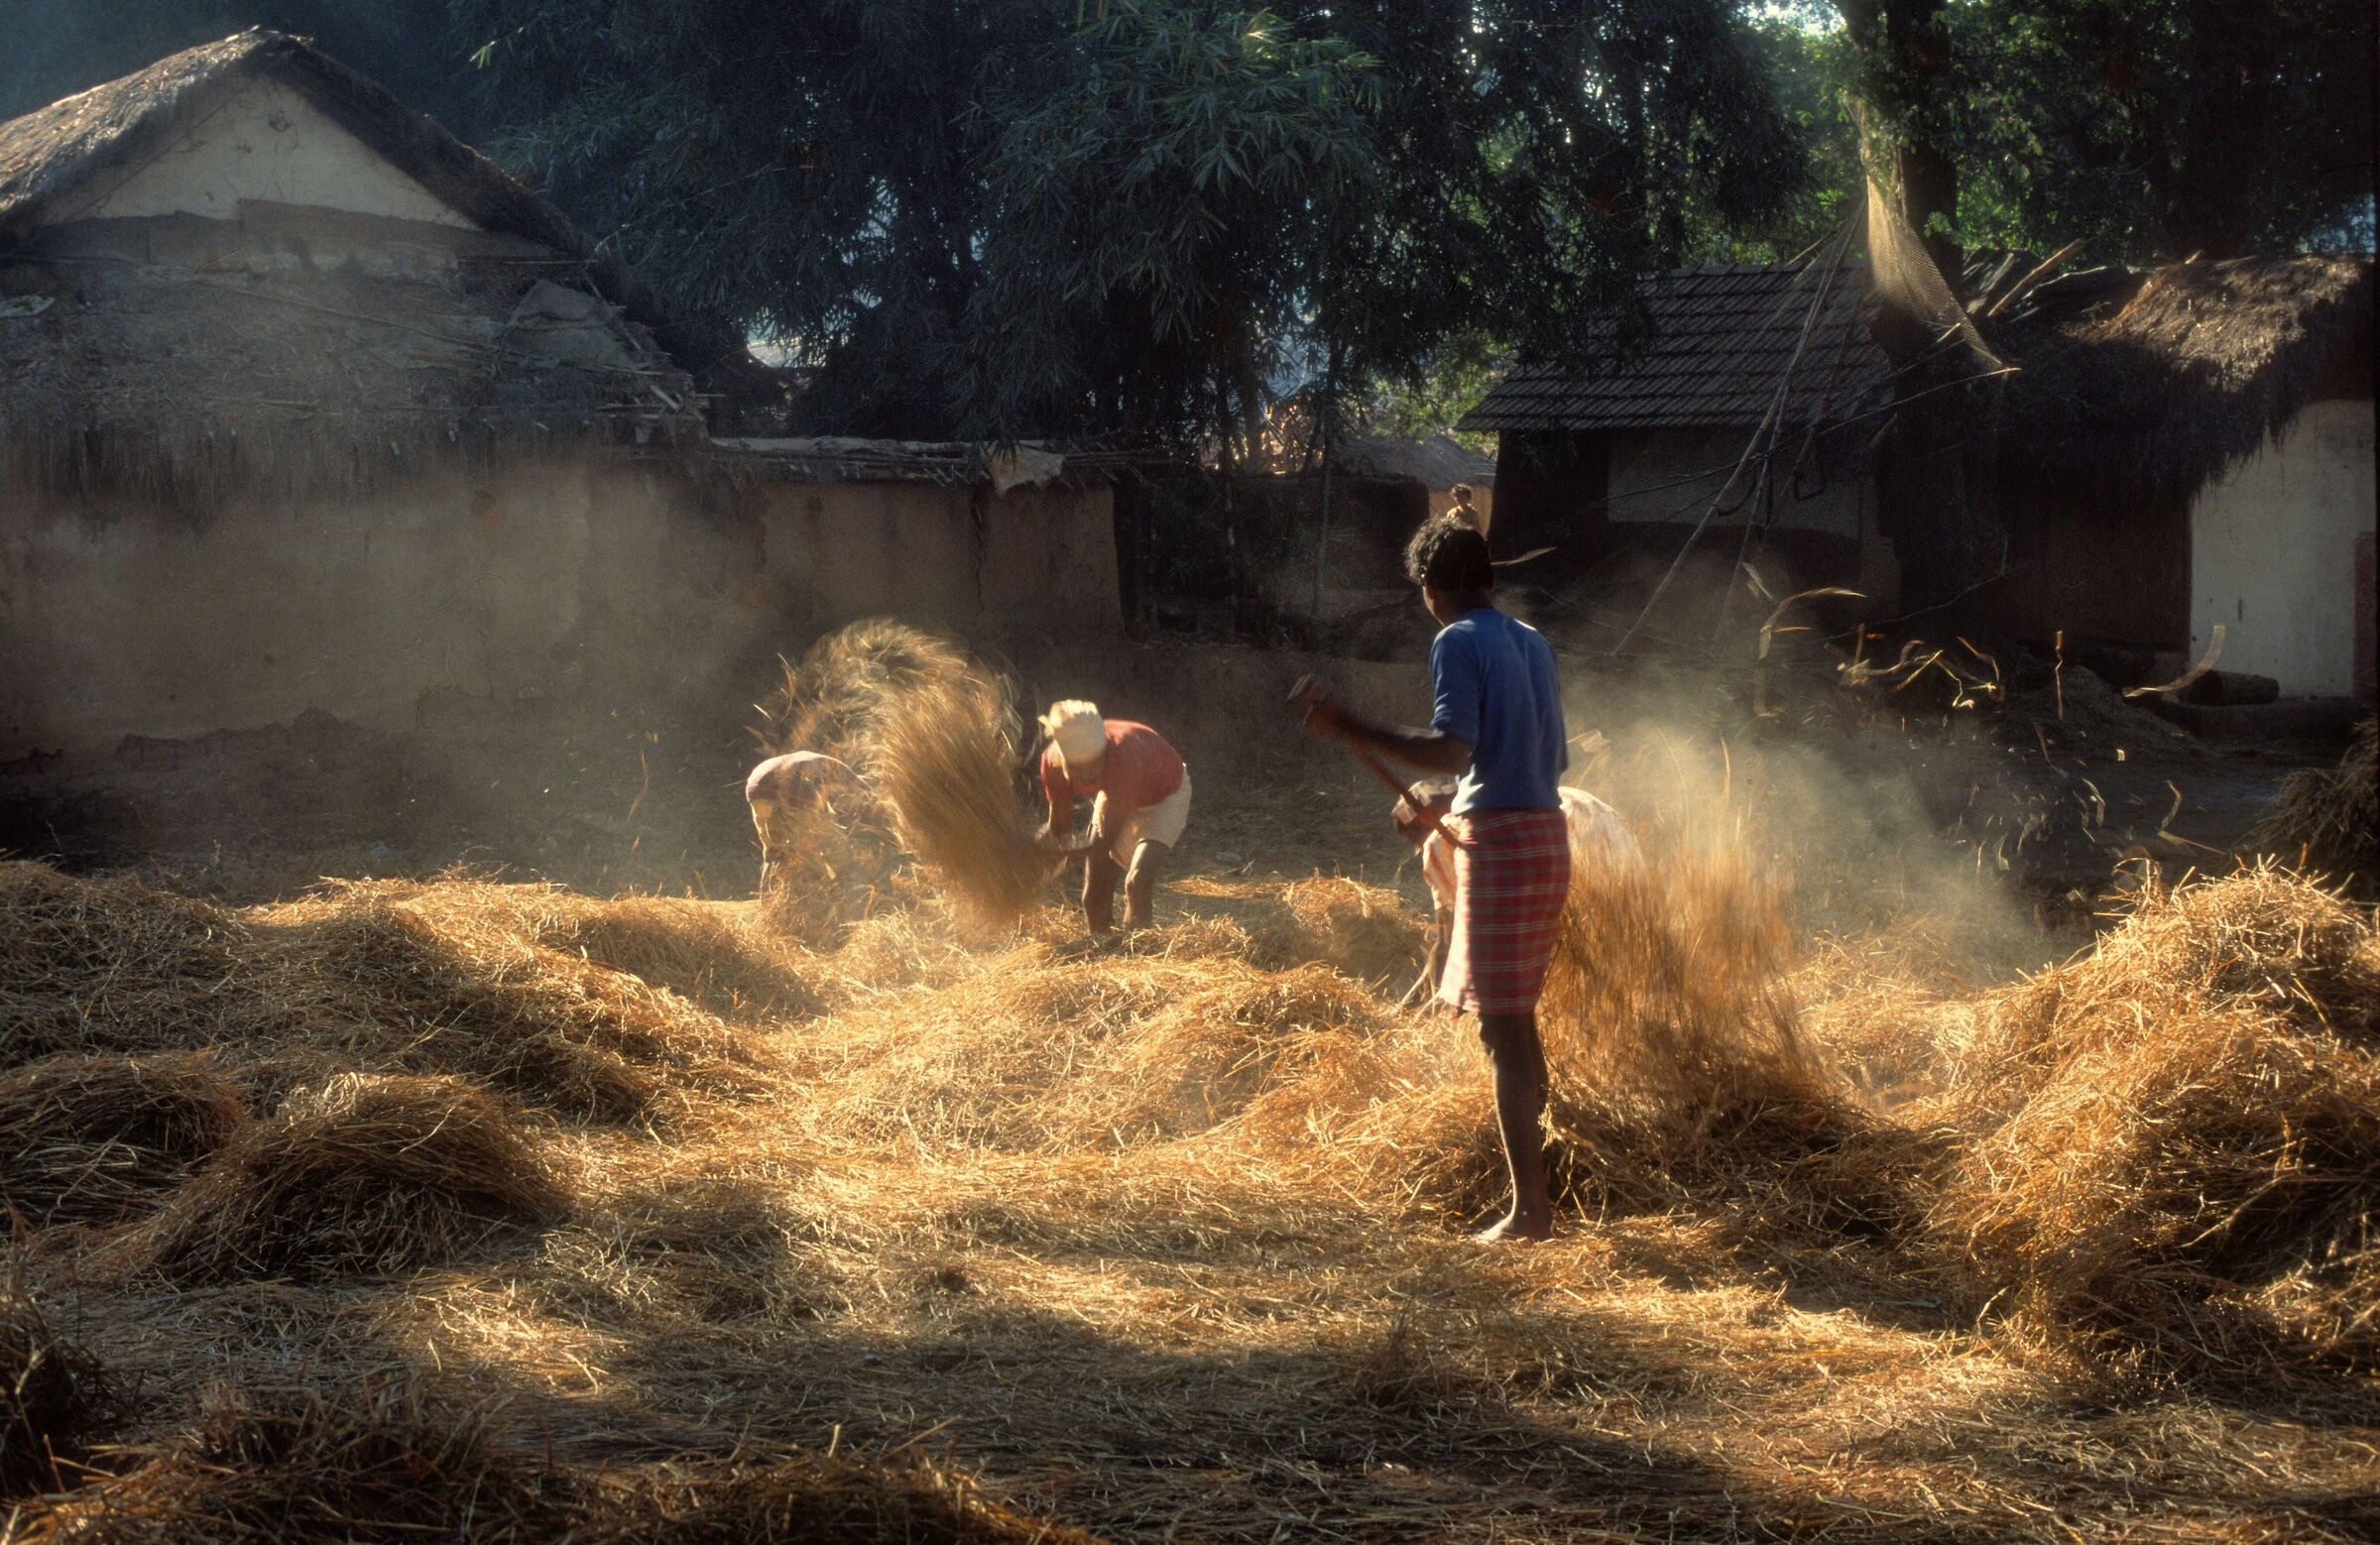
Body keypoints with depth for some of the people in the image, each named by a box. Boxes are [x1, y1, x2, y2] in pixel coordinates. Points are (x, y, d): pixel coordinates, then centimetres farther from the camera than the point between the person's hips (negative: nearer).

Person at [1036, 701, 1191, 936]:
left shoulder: (1124, 757, -44)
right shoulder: (1053, 761, -28)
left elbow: (1103, 845, -36)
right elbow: (1060, 828, -12)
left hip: (1164, 795, -5)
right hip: (1115, 796, 5)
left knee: (1138, 880, -28)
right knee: (1094, 899, 4)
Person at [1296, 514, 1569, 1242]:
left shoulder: (1458, 643, -9)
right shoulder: (1535, 644, 15)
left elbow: (1452, 750, -21)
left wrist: (1350, 728, -22)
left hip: (1498, 844, -8)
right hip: (1546, 834, 8)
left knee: (1503, 1028, -6)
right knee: (1516, 1019, 18)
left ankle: (1530, 1207, -9)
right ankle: (1531, 1182, 24)